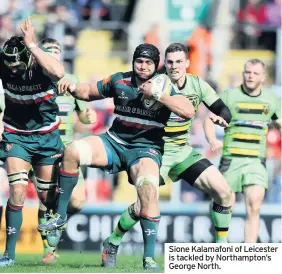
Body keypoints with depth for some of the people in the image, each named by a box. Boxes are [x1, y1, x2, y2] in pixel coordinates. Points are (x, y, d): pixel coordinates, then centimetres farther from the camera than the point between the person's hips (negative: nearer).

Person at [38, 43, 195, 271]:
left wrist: (158, 96, -25)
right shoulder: (119, 81, 4)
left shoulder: (164, 88, -4)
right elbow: (90, 92, 16)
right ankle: (60, 216, -9)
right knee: (73, 152, -20)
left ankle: (149, 257, -22)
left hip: (146, 149, -3)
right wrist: (73, 88, -6)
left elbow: (188, 111, -19)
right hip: (114, 142, 3)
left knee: (149, 192, -29)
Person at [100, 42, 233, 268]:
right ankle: (112, 244, 7)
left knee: (223, 192, -7)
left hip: (183, 150, 5)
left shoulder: (197, 85, 0)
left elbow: (224, 111, 3)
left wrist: (221, 117, -19)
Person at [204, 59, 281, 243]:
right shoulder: (229, 96, 2)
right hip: (231, 159, -1)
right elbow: (210, 119, -4)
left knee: (254, 207, -16)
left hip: (256, 161, 1)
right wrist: (212, 140, -23)